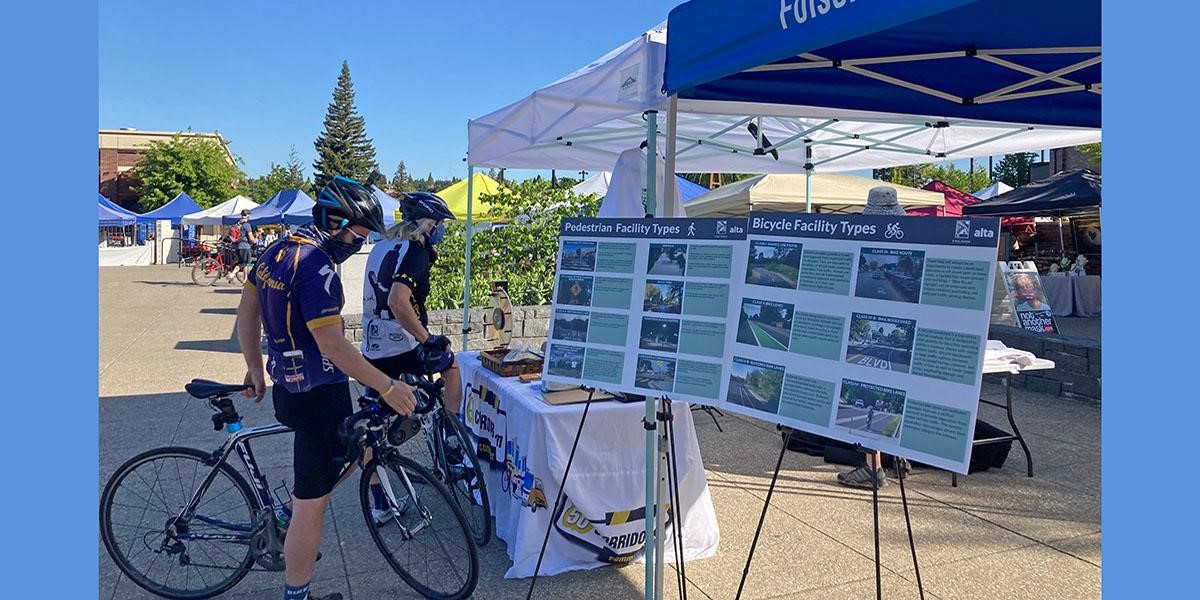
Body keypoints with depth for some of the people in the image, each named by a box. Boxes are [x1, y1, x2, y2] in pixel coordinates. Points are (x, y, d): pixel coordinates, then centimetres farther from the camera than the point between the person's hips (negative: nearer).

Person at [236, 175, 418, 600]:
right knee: (312, 503, 3)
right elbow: (333, 345, -26)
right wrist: (388, 387, -21)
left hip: (287, 386, 10)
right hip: (318, 396, -10)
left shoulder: (277, 250, 7)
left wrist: (255, 369, 23)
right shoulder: (317, 268, -23)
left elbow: (247, 310, 16)